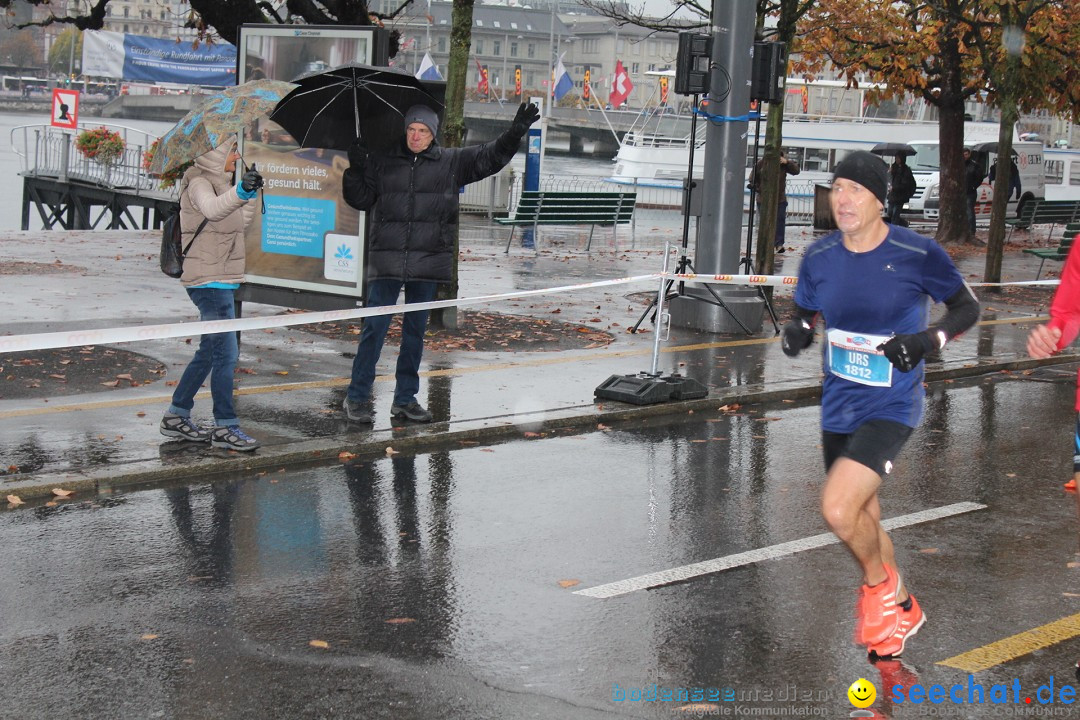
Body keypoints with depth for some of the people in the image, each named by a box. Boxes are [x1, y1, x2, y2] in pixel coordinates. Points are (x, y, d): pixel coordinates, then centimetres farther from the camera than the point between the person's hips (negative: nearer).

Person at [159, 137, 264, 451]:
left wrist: (248, 194, 14)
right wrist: (240, 192, -53)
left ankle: (176, 417, 23)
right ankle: (225, 427, -5)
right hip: (210, 281, -10)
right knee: (225, 353, -10)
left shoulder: (217, 181, 16)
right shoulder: (199, 183, -13)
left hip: (220, 281, 10)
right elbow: (212, 208, -38)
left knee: (211, 352, 15)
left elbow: (240, 221, 26)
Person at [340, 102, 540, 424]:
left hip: (428, 262, 2)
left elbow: (489, 157, 5)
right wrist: (356, 170, -7)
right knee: (375, 327, -5)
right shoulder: (382, 162, 7)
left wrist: (514, 133, -9)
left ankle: (405, 398, 20)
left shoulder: (452, 162, 7)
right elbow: (361, 199, 9)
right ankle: (357, 397, 3)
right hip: (387, 261, -2)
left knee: (415, 330, 10)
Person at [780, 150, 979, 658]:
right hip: (839, 406, 6)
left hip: (891, 406, -5)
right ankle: (901, 610, 43)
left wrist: (928, 339, -20)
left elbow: (967, 307, -2)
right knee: (861, 524, 17)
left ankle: (879, 583, 9)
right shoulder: (820, 257, -2)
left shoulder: (918, 254, -14)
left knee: (838, 509, -23)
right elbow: (803, 313, 13)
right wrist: (796, 333, -11)